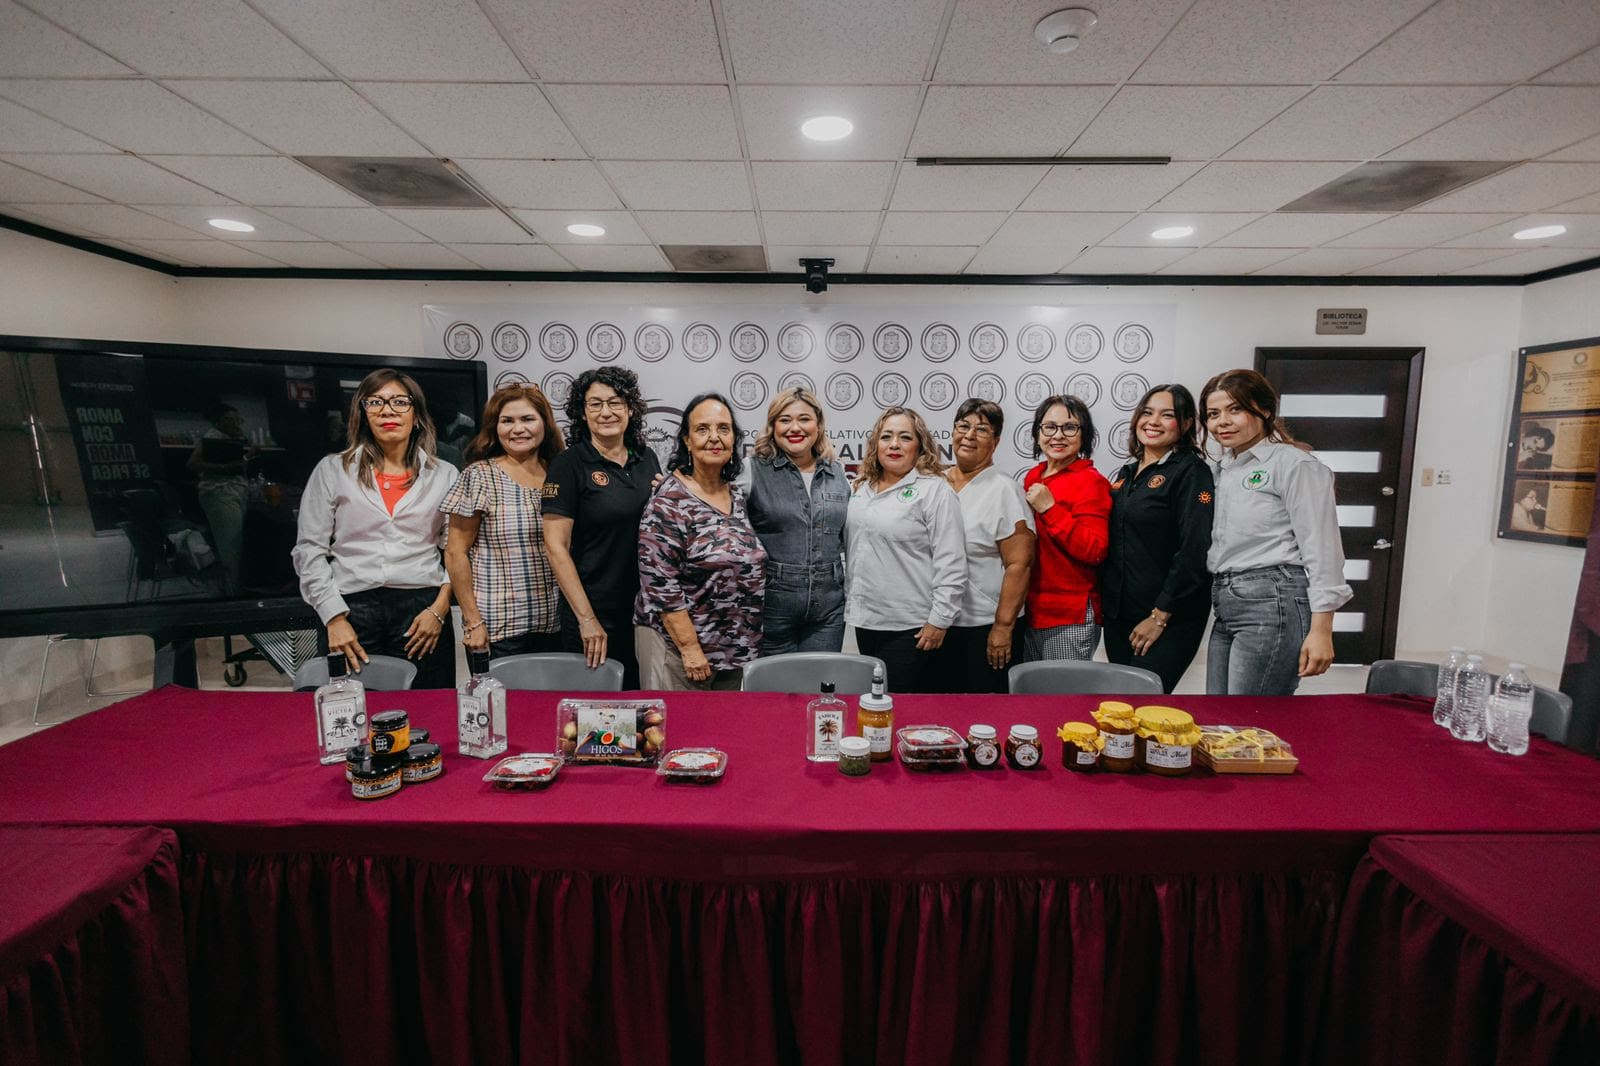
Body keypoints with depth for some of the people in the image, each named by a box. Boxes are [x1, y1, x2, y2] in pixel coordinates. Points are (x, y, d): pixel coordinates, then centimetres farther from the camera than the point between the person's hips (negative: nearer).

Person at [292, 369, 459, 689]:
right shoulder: (333, 470, 7)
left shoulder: (444, 475, 8)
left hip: (422, 610, 1)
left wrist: (440, 609, -4)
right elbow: (309, 550, 5)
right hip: (351, 611, 0)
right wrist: (334, 618, -3)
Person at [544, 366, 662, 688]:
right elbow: (556, 547, -13)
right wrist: (587, 619, -16)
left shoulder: (646, 458, 6)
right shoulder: (568, 465, -8)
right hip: (596, 614, -5)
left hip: (647, 609, 5)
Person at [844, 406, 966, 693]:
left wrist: (939, 621, -16)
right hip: (865, 620, 7)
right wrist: (850, 602, 17)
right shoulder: (860, 489, 11)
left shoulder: (935, 491, -10)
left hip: (910, 627, -6)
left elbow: (951, 564, -14)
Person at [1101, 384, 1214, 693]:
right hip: (1117, 615, 7)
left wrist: (1160, 616, -16)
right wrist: (1105, 605, 11)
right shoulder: (1125, 475, 14)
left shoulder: (1191, 471, -7)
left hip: (1169, 618, -6)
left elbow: (1194, 551, -15)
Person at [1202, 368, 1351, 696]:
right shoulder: (1224, 469, 17)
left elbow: (1321, 551, -11)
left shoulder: (1295, 465, -6)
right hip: (1226, 607, 8)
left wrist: (1321, 631, -14)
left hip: (1273, 604, -8)